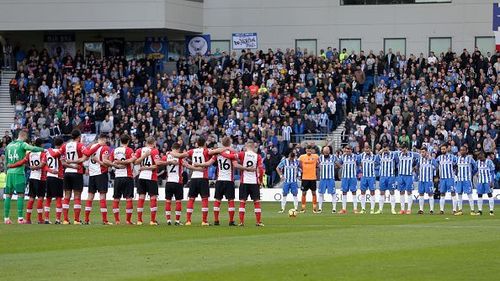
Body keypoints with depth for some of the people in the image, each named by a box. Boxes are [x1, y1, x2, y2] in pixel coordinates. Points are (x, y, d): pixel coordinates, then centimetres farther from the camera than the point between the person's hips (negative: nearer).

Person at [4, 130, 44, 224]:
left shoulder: (9, 145, 14)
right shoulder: (22, 144, -5)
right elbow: (32, 149, -22)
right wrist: (43, 150, -11)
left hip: (9, 172, 6)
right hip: (19, 173, -6)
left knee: (8, 195, 9)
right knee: (20, 195, -4)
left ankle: (6, 217, 8)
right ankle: (20, 218, -8)